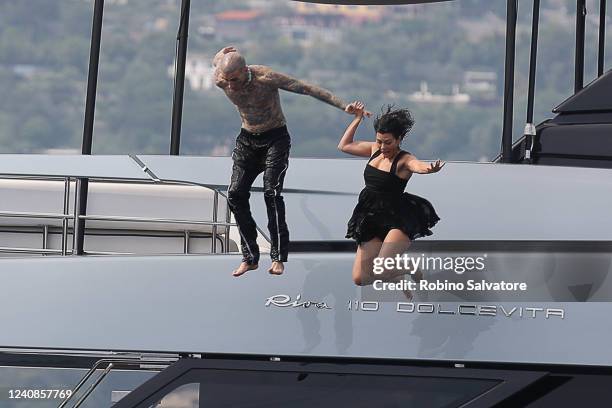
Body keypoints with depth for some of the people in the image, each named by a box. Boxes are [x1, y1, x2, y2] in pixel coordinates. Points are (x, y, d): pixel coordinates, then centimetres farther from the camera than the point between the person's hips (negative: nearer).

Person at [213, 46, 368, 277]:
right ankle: (250, 257, -3)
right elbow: (216, 62, 13)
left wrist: (343, 106, -29)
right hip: (247, 140, 4)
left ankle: (278, 258, -17)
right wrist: (222, 56, -11)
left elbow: (307, 89, -25)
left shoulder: (266, 78, -26)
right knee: (236, 194, -10)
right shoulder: (221, 82, -13)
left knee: (272, 192, -20)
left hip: (275, 139, -4)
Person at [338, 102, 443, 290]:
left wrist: (431, 168, -59)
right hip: (372, 221, 7)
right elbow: (344, 146, 23)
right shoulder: (374, 149, 8)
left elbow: (418, 165, -36)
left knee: (381, 271, -27)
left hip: (398, 220, -7)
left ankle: (411, 273, 7)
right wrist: (357, 119, 19)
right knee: (360, 278, -3)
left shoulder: (404, 160, -12)